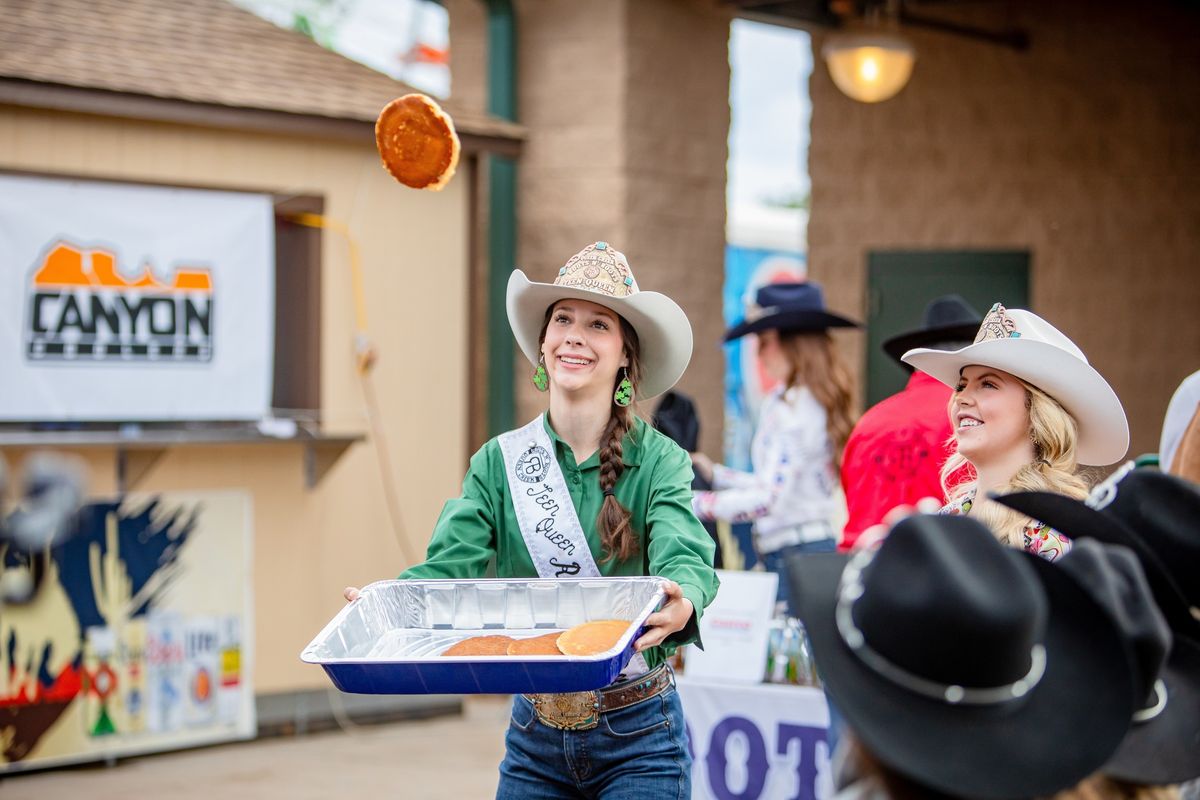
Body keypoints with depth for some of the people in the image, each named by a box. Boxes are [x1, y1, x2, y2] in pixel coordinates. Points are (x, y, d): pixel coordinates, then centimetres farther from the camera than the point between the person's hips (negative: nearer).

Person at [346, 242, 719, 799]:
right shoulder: (498, 462, 1)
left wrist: (682, 602, -48)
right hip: (534, 738, 3)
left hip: (637, 738, -3)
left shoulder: (659, 461, -7)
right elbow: (449, 564, -12)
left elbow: (685, 558, -24)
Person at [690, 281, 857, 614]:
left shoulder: (789, 406, -14)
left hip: (794, 555, -9)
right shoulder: (819, 401, 14)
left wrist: (690, 504, -16)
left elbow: (768, 499, -20)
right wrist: (714, 473, 26)